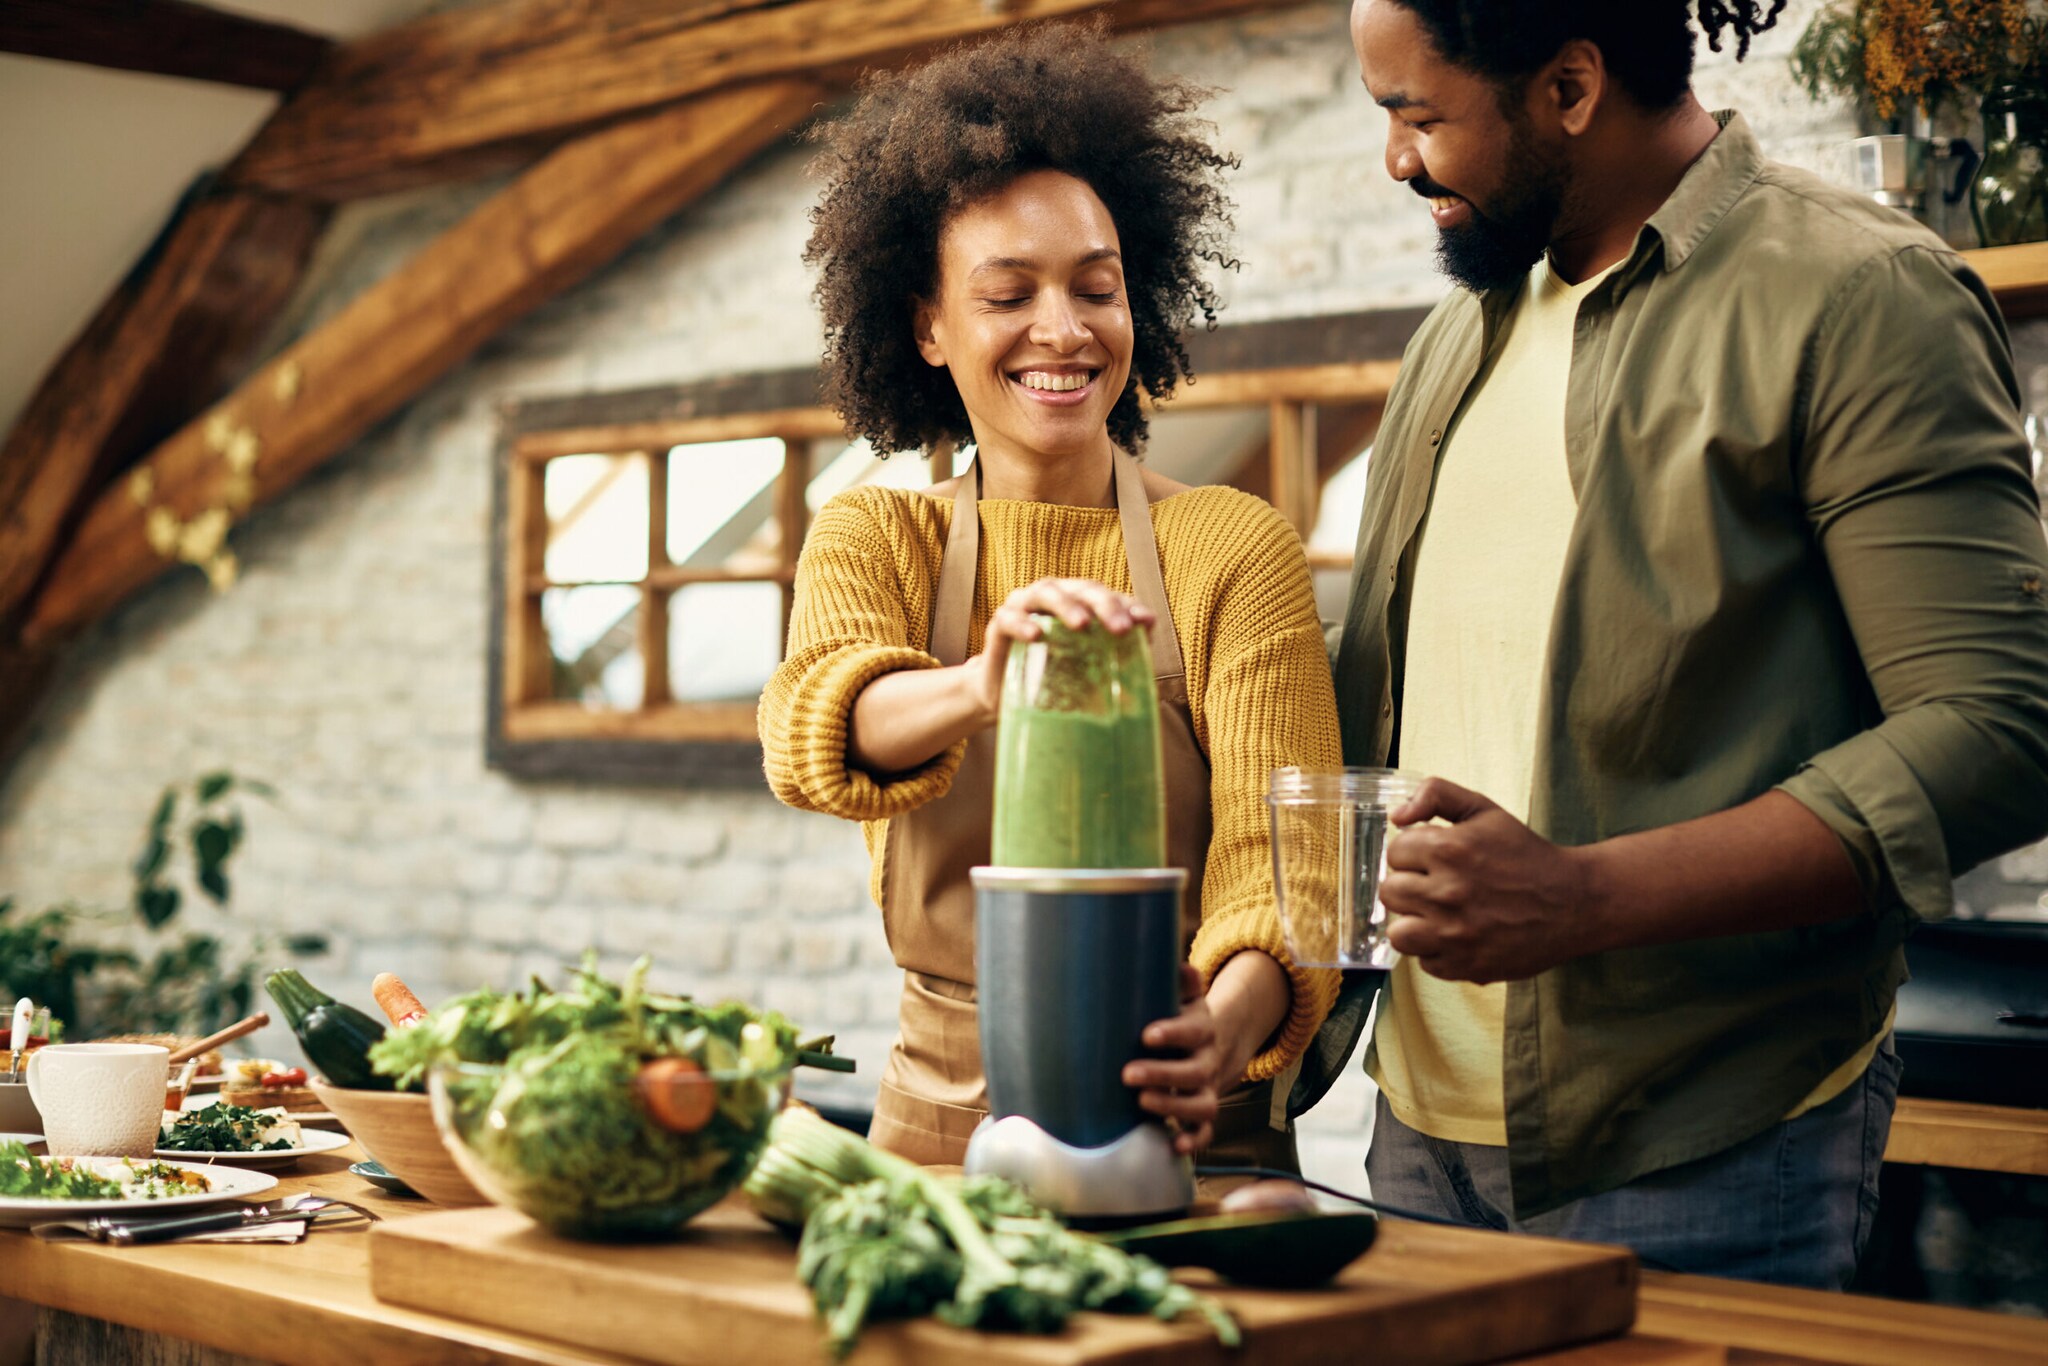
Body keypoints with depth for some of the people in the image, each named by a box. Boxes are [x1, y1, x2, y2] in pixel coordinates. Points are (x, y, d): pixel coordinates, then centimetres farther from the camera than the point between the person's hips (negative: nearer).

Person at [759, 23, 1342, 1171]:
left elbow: (1273, 858, -10)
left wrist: (1232, 1022, -31)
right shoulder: (869, 543, 6)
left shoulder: (1236, 551, 0)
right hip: (939, 1114, 2)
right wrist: (980, 687, -36)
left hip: (1179, 1130, -2)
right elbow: (808, 733, -15)